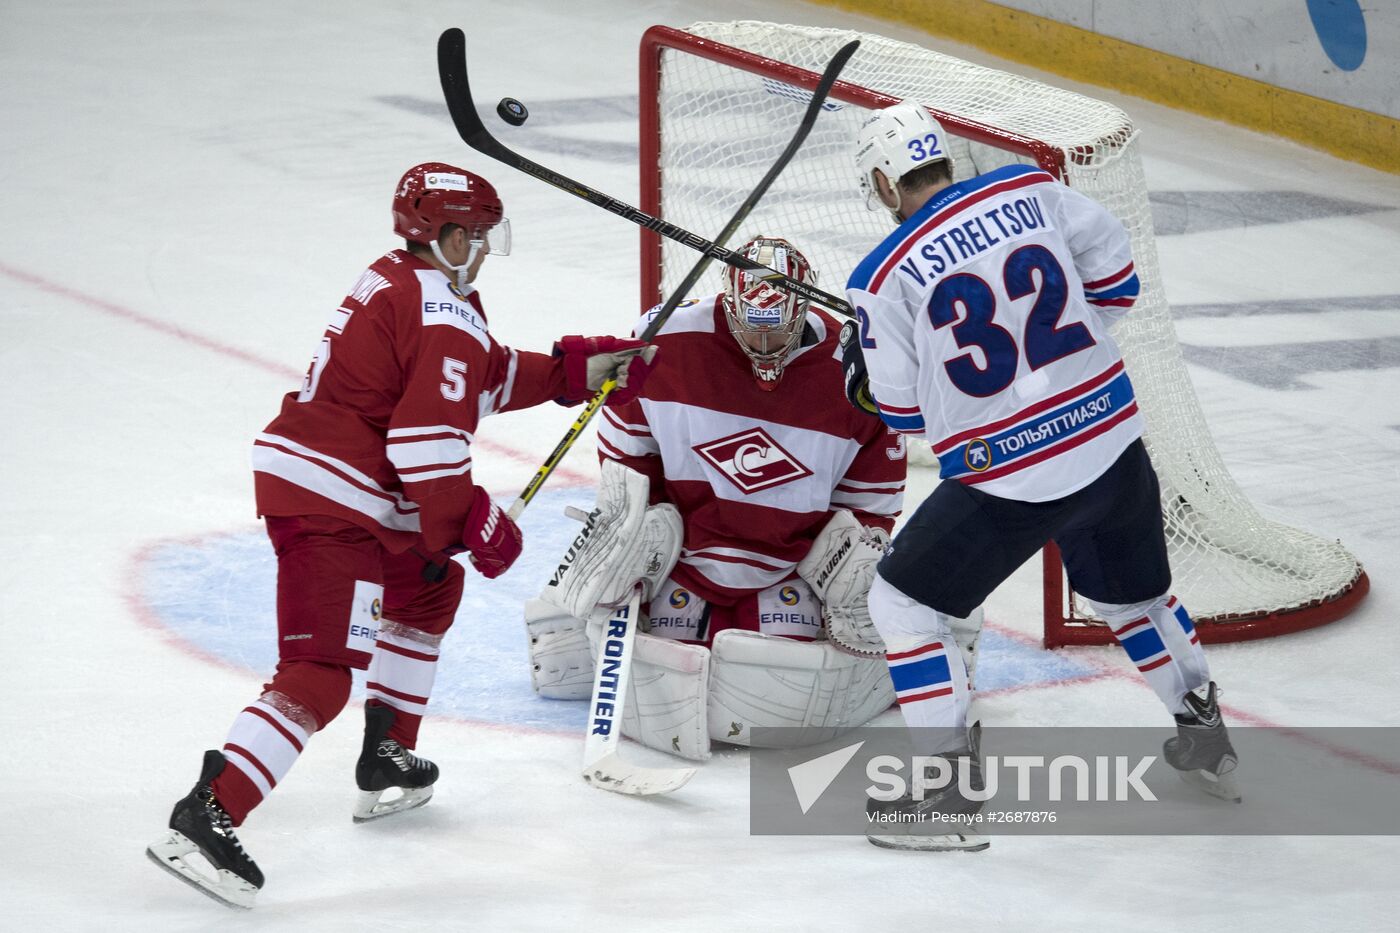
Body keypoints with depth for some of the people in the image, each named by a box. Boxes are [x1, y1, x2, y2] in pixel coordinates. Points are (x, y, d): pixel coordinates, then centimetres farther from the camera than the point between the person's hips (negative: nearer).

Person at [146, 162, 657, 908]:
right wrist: (471, 523, -11)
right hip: (330, 506, -11)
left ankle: (387, 763, 34)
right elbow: (428, 438, -21)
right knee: (320, 674, -15)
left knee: (429, 588, 30)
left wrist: (573, 370, 23)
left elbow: (482, 378, 27)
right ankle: (206, 817, -25)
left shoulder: (398, 282, 17)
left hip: (294, 475, 11)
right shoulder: (444, 315, -13)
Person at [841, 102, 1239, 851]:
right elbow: (1114, 273, 11)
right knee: (1131, 592, 29)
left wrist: (863, 380, 18)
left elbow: (902, 409, -3)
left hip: (1011, 482, -5)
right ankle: (1207, 744, 41)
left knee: (903, 604, 10)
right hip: (1114, 445, 5)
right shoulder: (1030, 191, -1)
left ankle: (946, 793, 6)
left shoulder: (884, 280, -11)